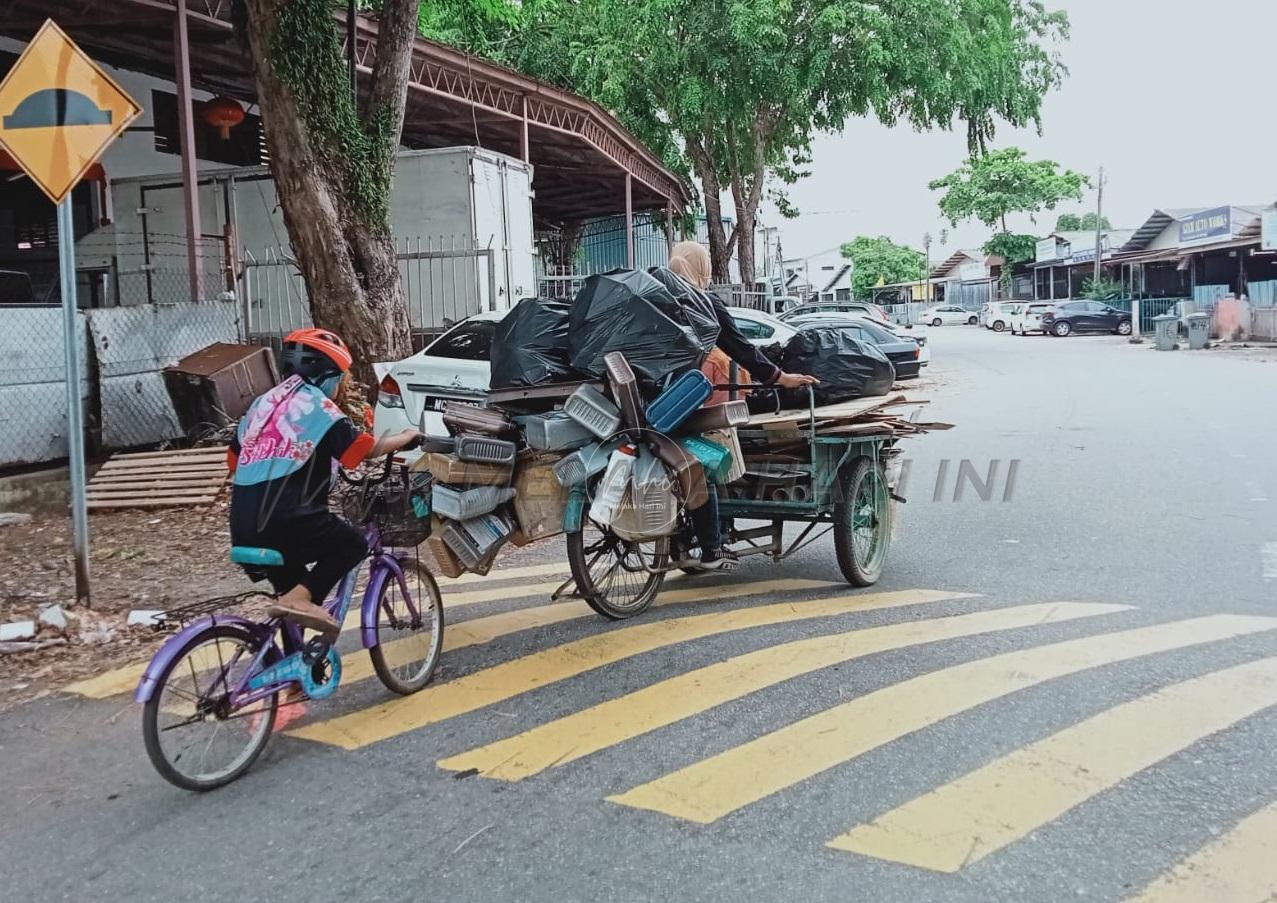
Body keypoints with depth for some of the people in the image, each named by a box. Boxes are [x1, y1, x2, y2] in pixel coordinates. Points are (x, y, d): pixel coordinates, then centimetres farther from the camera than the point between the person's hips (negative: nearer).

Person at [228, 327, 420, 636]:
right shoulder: (317, 405, -2)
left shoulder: (262, 403, 19)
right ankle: (300, 599, -9)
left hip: (243, 529, 8)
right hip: (286, 521, -8)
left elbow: (234, 460, 23)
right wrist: (408, 436, 13)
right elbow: (369, 448, -4)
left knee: (291, 586, 24)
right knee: (353, 545, 11)